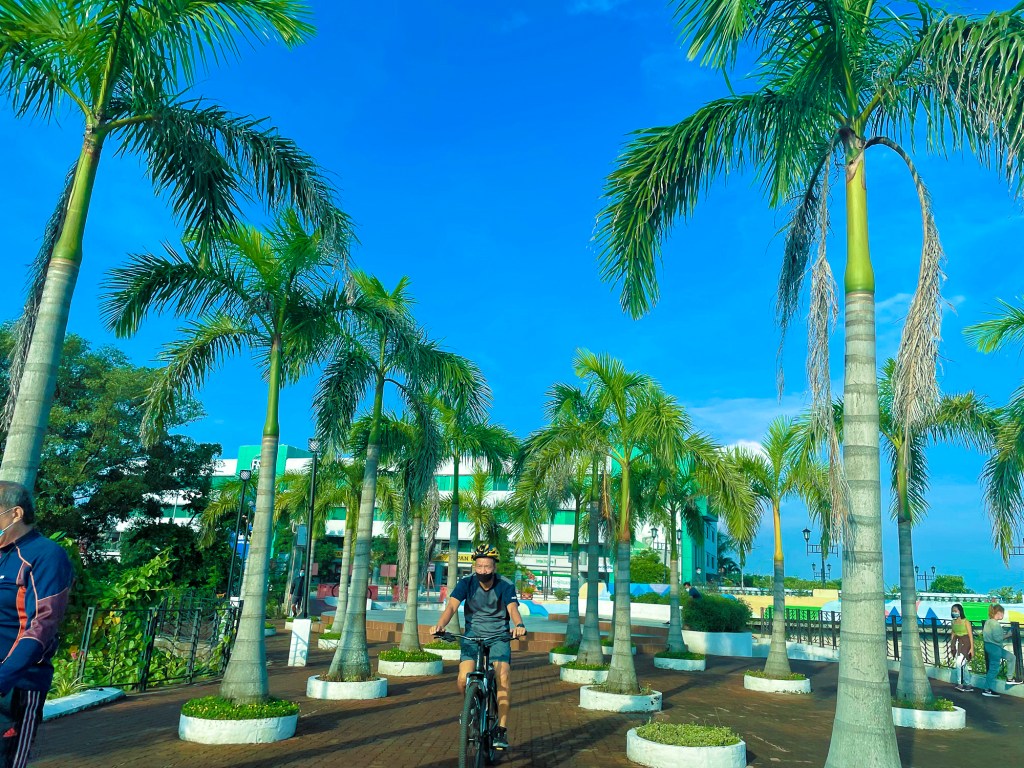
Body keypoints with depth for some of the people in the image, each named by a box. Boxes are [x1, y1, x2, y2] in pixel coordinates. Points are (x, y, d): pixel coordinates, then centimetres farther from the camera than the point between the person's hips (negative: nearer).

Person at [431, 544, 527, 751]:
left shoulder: (506, 586, -12)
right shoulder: (466, 583, -10)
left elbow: (513, 608, -28)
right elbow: (451, 606, -22)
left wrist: (519, 625, -51)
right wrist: (440, 625, -43)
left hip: (499, 636, -1)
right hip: (472, 635, 1)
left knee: (504, 677, -20)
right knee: (464, 680, -17)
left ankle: (501, 730, -7)